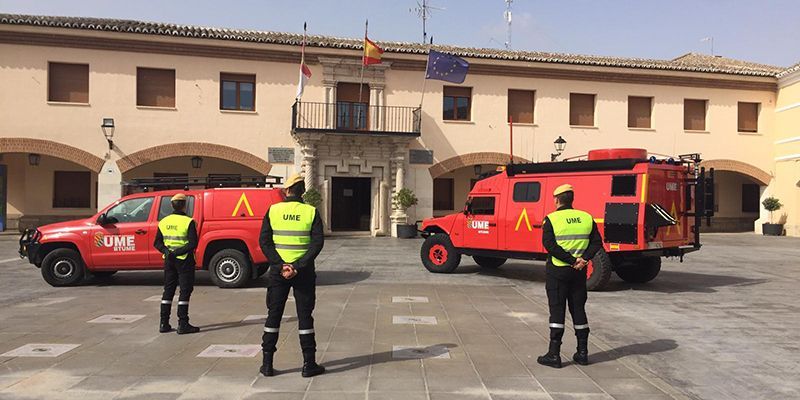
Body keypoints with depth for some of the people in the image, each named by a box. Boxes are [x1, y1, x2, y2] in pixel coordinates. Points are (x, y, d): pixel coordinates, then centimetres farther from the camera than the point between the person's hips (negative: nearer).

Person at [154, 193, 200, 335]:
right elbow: (193, 243, -20)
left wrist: (167, 251, -6)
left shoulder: (164, 222, 6)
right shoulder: (188, 222, -12)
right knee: (185, 291, 0)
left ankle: (164, 324, 17)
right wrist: (177, 252, -16)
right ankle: (183, 325, 0)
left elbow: (157, 243, 7)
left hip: (169, 260, 6)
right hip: (184, 261, -6)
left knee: (168, 291, 14)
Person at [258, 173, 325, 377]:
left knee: (273, 315, 11)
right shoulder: (311, 212, -2)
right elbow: (318, 242, -11)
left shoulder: (273, 210, 1)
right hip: (303, 272, -1)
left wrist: (280, 265, -10)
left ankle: (267, 364, 15)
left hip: (278, 270, 1)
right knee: (305, 316, 6)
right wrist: (298, 266, -13)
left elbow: (264, 241, -6)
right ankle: (309, 364, 10)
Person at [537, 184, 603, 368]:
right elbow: (597, 242, 1)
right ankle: (582, 353, 20)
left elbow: (550, 245, -18)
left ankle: (554, 354, 4)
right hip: (579, 272, 4)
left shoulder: (551, 219, -9)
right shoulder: (586, 218, 6)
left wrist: (571, 260, -15)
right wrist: (584, 258, -9)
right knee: (578, 310, 14)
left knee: (557, 311, 2)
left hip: (557, 271, -4)